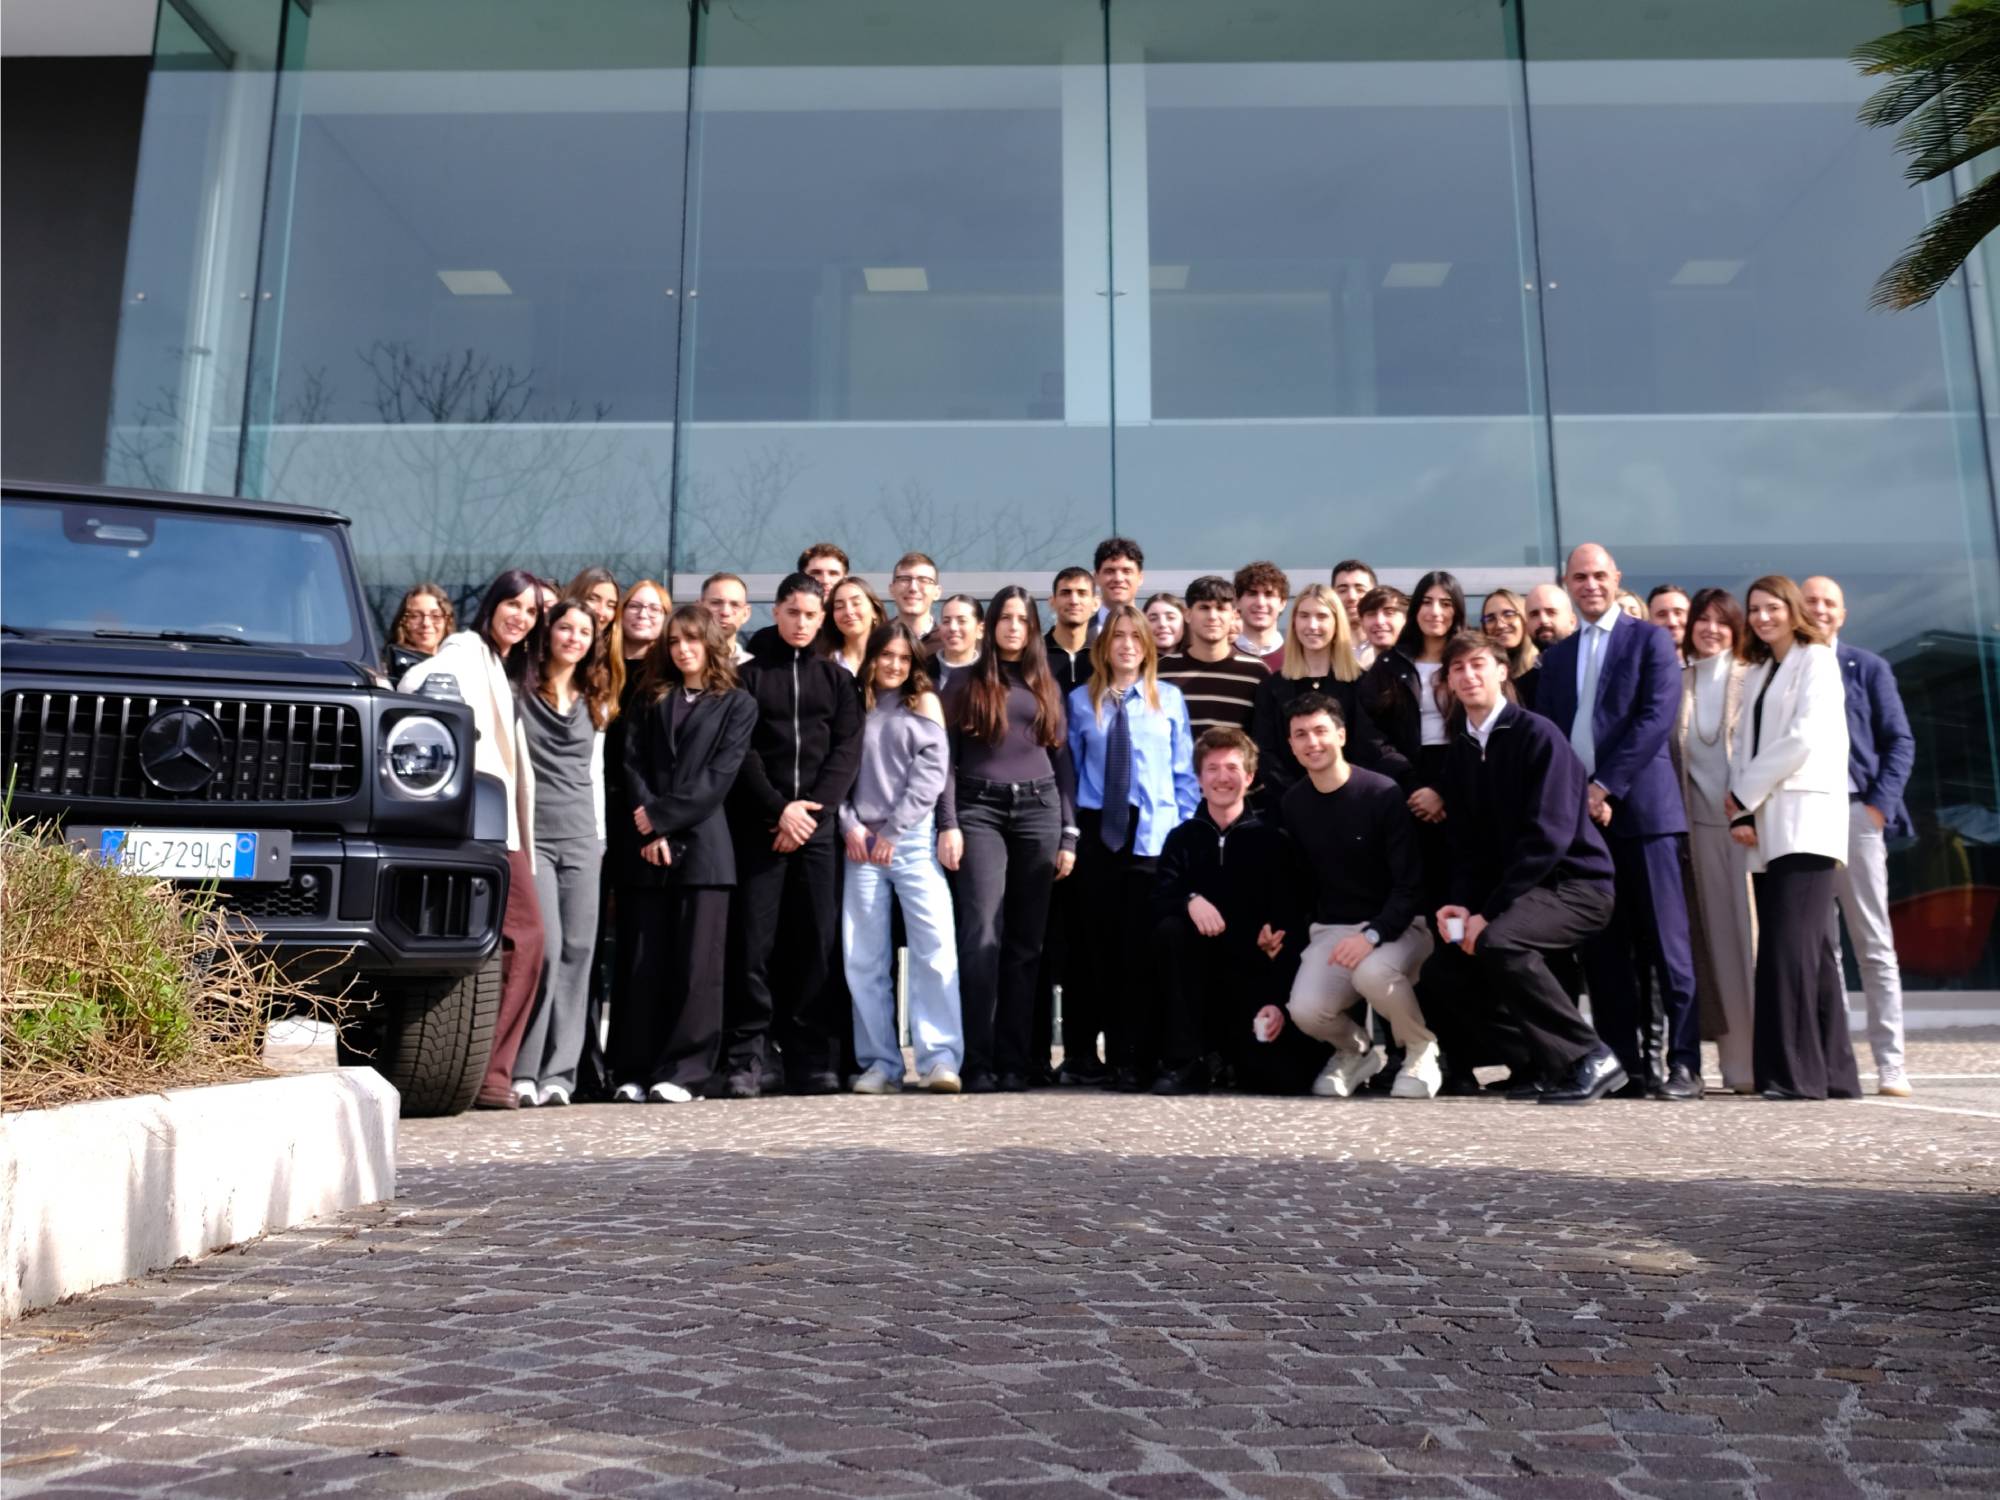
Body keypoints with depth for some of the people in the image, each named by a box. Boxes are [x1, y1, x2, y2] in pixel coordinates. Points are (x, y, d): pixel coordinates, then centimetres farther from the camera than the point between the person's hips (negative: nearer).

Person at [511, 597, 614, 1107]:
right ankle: (523, 1071, -7)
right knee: (545, 947, -15)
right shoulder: (519, 691, 3)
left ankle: (559, 1073, 5)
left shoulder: (596, 703, 18)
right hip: (531, 832, -4)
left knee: (578, 950, 0)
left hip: (581, 836, 5)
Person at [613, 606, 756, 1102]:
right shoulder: (648, 699, 17)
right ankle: (634, 1072, 8)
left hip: (701, 845, -2)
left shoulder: (738, 705, 9)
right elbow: (632, 765, 5)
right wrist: (648, 832, -9)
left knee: (696, 963, -4)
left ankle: (684, 1071, 2)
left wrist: (662, 816, -10)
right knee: (641, 963, 2)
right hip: (645, 847, 2)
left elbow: (718, 776, -2)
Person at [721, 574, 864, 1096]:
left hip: (819, 825, 2)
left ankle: (812, 1060, 6)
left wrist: (813, 808, -8)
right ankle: (746, 1059, 0)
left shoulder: (837, 679, 15)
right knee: (755, 942, -4)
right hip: (759, 826, -1)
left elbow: (847, 749, 5)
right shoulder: (749, 675, 10)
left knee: (817, 941, 0)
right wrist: (779, 809, -11)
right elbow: (741, 752, 1)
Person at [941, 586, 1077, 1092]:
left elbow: (1063, 762, 13)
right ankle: (978, 1062, -8)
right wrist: (946, 825, -9)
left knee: (1025, 940, 3)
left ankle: (1014, 1061, 6)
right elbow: (945, 760, 2)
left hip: (1039, 810, 3)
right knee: (982, 937, -11)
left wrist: (1069, 834, 5)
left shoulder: (1046, 686, 16)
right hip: (979, 810, -3)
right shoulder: (965, 683, 9)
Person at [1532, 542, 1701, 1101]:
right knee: (1603, 950, 4)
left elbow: (1657, 716, -7)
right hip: (1577, 812, 4)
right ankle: (1624, 1064, 8)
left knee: (1665, 943, -5)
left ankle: (1683, 1064, 0)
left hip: (1640, 807, -4)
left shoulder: (1649, 639, 5)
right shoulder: (1556, 656, 19)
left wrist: (1605, 786, -13)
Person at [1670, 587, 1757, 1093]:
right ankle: (1737, 1059, 6)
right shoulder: (1678, 681, 12)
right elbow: (1671, 752, 11)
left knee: (1749, 934, -4)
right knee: (1713, 938, 1)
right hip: (1700, 822, 3)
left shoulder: (1753, 680, 4)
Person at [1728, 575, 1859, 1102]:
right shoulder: (1757, 673, 22)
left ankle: (1797, 1073, -14)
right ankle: (1833, 1072, 7)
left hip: (1805, 821, -7)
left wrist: (1744, 791, -6)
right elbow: (1744, 746, 14)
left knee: (1791, 946, -15)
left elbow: (1803, 738, -10)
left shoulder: (1816, 660, 2)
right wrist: (1739, 814, -1)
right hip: (1765, 827, 7)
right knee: (1810, 950, 5)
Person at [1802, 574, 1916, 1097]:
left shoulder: (1867, 668, 9)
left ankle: (1890, 1065, 4)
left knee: (1875, 946, 2)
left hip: (1854, 813, 0)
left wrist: (1880, 805, -5)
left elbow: (1900, 742, 7)